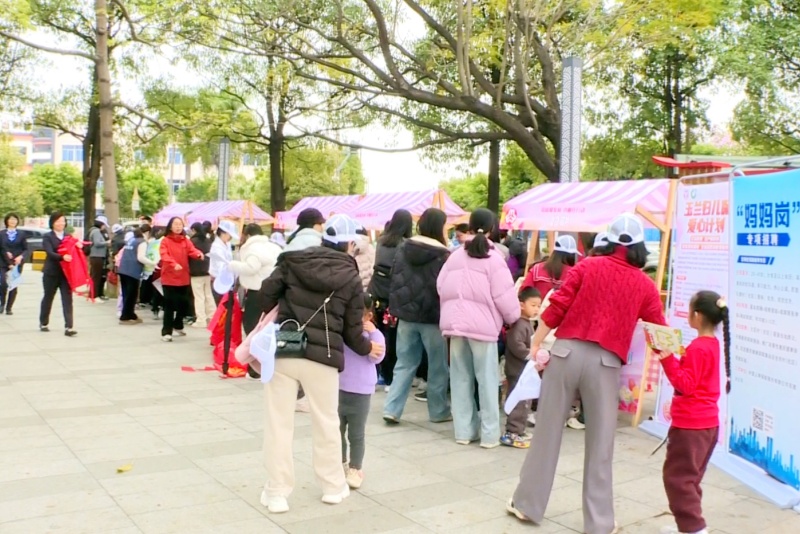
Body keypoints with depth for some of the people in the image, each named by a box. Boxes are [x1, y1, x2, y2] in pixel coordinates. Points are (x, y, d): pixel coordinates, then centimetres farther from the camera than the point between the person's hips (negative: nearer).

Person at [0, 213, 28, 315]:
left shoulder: (21, 234, 7)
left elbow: (25, 249, 6)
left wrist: (21, 257, -14)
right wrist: (9, 263, -13)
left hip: (17, 263, 1)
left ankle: (9, 307, 9)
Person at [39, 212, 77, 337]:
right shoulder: (47, 237, -1)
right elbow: (50, 253, -15)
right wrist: (62, 257, -34)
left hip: (66, 273, 2)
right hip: (51, 273, -2)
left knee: (67, 300, -7)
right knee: (48, 298, 14)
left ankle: (68, 327, -10)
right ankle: (43, 323, 33)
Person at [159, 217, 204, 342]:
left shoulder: (186, 240, 9)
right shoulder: (165, 241, -4)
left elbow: (192, 251, -7)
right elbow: (164, 255, -18)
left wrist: (199, 254, -30)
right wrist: (174, 264, -36)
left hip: (183, 278, 5)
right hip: (169, 278, -5)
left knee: (184, 304, 13)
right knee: (170, 306, -5)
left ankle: (177, 326, 36)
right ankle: (166, 332, 1)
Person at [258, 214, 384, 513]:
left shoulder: (294, 261, 6)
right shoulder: (351, 279, 3)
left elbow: (268, 292, -1)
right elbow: (352, 330, 5)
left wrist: (273, 318, 19)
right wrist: (366, 348, 24)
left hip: (281, 351, 1)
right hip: (322, 357, -1)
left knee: (278, 424, 8)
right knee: (326, 423, 16)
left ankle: (277, 493, 14)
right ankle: (333, 486, 29)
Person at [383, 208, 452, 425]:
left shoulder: (403, 248, 5)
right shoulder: (443, 255, -12)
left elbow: (395, 280, 9)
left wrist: (397, 308, 15)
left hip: (407, 314, 5)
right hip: (433, 317, -5)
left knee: (404, 364, 12)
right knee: (437, 367, 9)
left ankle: (392, 408, 5)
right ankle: (438, 411, 19)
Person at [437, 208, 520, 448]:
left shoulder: (454, 256, 8)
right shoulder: (493, 258, -7)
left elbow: (441, 288, 10)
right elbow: (504, 296, -8)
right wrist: (514, 317, 9)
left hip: (455, 323, 4)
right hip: (483, 325, -4)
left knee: (461, 378, 10)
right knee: (487, 380, 4)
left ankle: (464, 430, 17)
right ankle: (490, 434, 9)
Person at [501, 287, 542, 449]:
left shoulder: (529, 323, 16)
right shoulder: (519, 324, -18)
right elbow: (515, 345, -29)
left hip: (526, 370, 11)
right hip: (518, 370, -11)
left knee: (524, 402, 17)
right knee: (519, 402, -8)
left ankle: (517, 430, 25)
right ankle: (512, 433, -4)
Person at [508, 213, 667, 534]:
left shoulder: (588, 266, 6)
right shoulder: (646, 286, 7)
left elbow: (557, 306, -1)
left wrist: (536, 343, 4)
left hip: (567, 351, 1)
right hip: (606, 362, 0)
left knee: (547, 432, 10)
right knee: (600, 446, 9)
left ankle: (527, 504, 22)